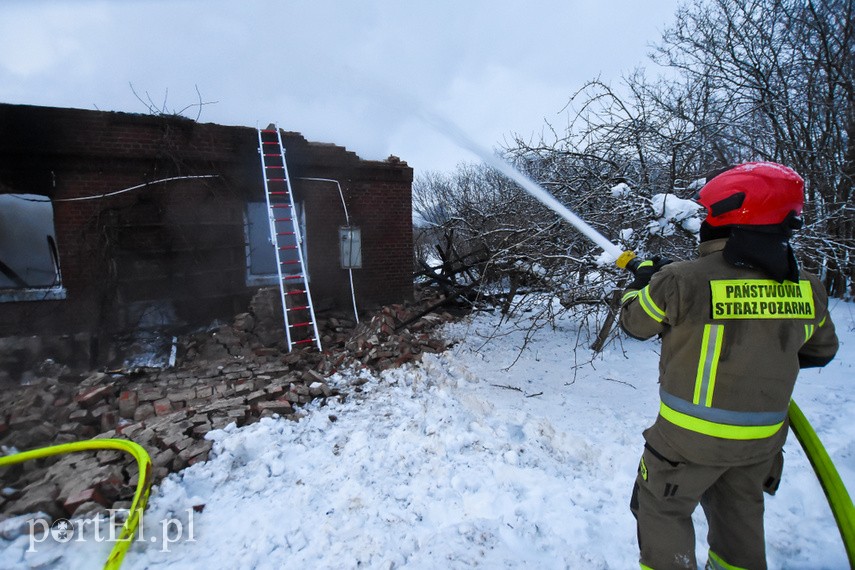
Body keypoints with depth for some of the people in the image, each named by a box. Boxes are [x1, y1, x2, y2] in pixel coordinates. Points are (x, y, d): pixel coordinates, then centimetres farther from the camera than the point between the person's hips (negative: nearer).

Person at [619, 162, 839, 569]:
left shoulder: (679, 281, -26)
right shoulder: (808, 291, -7)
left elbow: (635, 322, -8)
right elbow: (820, 351, 10)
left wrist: (643, 277, 10)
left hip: (691, 435, -5)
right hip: (763, 440, 6)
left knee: (662, 510, 16)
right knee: (739, 514, 28)